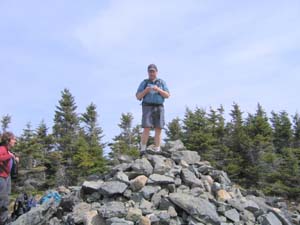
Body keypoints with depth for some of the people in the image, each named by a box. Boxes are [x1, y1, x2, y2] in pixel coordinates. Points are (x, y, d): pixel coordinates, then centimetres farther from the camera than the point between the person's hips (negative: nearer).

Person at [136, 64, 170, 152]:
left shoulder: (162, 82, 13)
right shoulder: (144, 83, 10)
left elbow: (167, 95, 1)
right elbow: (138, 97, 3)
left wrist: (158, 90, -16)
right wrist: (145, 90, -16)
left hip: (159, 108, 2)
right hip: (148, 108, -2)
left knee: (158, 130, -5)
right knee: (146, 129, -13)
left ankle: (157, 151, -1)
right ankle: (143, 151, -9)